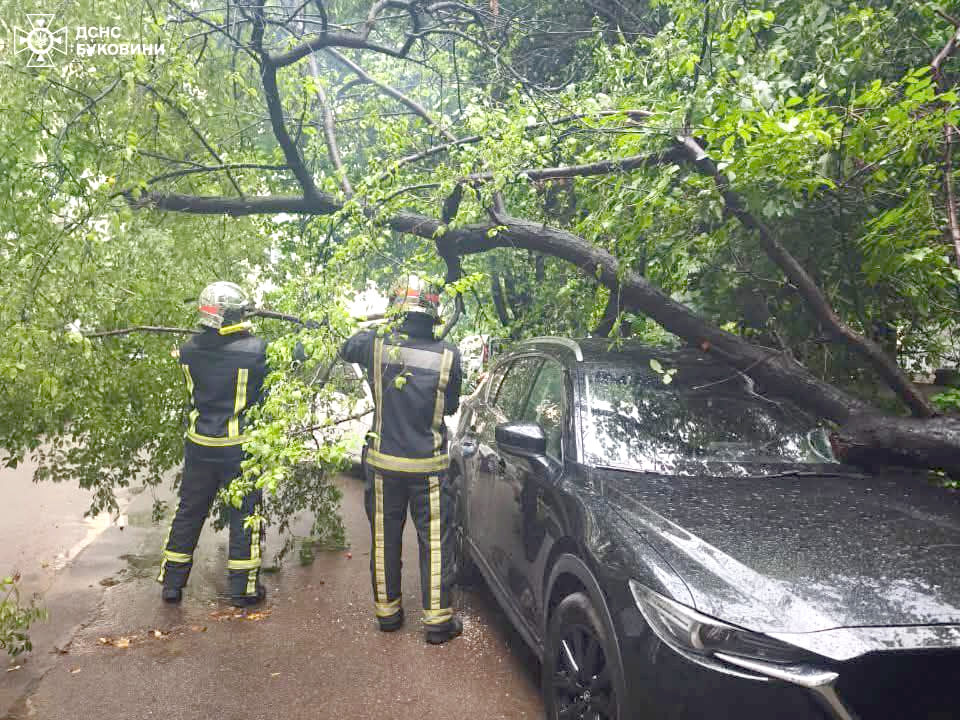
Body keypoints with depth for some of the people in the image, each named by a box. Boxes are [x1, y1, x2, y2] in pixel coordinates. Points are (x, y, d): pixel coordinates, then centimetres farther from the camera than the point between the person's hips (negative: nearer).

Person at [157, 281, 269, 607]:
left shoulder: (189, 350, -5)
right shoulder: (254, 350, -19)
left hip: (199, 445, 4)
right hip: (239, 448, -4)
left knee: (189, 511, 18)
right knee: (245, 514, 10)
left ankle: (171, 582, 29)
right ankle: (243, 588, 18)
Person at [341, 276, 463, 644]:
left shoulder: (377, 345, -11)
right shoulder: (447, 355, -13)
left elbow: (346, 349, 13)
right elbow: (451, 406, 1)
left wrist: (372, 329, 24)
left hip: (383, 462, 2)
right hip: (428, 466, -2)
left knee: (384, 538, 16)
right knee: (435, 541, 9)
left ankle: (387, 610, 30)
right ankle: (438, 620, 16)